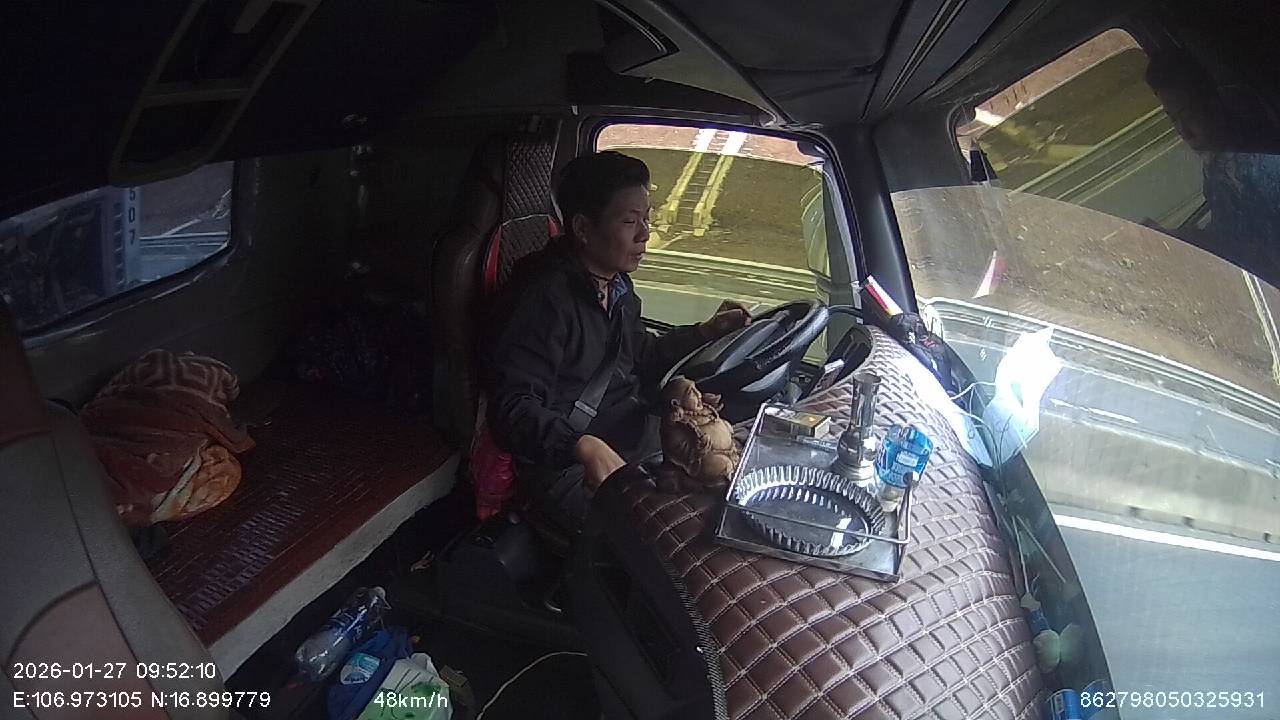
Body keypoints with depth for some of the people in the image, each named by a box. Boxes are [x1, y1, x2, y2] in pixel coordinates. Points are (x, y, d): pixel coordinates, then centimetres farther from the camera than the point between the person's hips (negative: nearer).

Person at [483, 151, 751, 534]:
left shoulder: (616, 283, 11)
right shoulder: (546, 297, -20)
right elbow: (513, 408, -24)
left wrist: (705, 331, 17)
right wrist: (584, 447, -38)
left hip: (633, 435, 9)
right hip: (564, 463, -9)